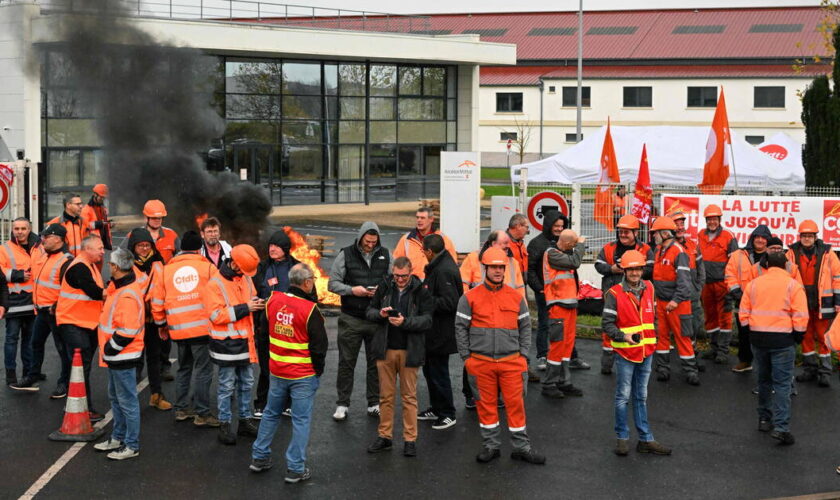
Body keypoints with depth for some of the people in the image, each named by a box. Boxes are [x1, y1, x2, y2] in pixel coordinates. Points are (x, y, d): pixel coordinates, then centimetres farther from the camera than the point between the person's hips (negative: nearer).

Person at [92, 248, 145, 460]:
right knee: (115, 397, 21)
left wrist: (110, 348, -17)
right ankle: (118, 437, 34)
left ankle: (132, 445, 7)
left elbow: (127, 332, -27)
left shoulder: (128, 296, -25)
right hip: (115, 356, 11)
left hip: (123, 357, -11)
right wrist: (108, 349, 15)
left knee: (127, 401, -1)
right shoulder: (118, 288, 8)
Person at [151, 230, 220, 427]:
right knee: (203, 370, 0)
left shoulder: (167, 270, 10)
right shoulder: (208, 267, 1)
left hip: (178, 328, 4)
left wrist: (161, 324, 24)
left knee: (183, 369, 19)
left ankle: (181, 409, 23)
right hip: (202, 327, -4)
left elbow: (157, 300, 11)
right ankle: (202, 414, -1)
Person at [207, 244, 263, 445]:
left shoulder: (245, 278, 7)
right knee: (227, 385, 1)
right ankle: (225, 425, 10)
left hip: (245, 340, 7)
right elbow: (216, 315, -20)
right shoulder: (216, 283, -14)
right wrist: (245, 308, -21)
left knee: (246, 383, 13)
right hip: (226, 343, -6)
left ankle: (245, 420, 24)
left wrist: (257, 304, -4)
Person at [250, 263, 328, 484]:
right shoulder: (310, 310, -19)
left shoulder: (273, 300, -4)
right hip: (304, 375, -5)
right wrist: (318, 369, 1)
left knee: (271, 414, 21)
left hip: (277, 371, 5)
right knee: (301, 420, 4)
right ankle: (295, 469, 8)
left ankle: (259, 457, 29)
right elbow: (320, 344, -12)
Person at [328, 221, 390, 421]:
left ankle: (374, 403, 19)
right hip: (351, 319, -2)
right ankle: (342, 404, 11)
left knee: (376, 362, 8)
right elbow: (333, 283, -1)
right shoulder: (346, 254, -1)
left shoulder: (385, 255, 6)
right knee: (346, 362, 3)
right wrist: (352, 290, -17)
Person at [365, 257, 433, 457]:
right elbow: (370, 311, 11)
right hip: (385, 350, 3)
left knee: (409, 396, 4)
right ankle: (384, 436, 19)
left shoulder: (421, 292, -5)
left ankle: (410, 439, 11)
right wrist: (380, 314, -11)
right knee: (386, 395, 10)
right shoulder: (385, 287, 5)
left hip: (409, 351, -3)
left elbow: (427, 320, -10)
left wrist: (405, 322, -25)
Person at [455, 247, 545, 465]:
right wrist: (466, 357, -1)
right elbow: (460, 327, 3)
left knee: (516, 403, 3)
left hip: (511, 361, 1)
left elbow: (525, 327, 12)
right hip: (481, 362, -1)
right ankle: (490, 446, 20)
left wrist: (523, 355, 4)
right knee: (486, 404, 7)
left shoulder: (516, 297, 7)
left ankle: (521, 447, 13)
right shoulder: (470, 297, 1)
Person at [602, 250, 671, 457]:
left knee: (641, 397, 13)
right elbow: (607, 323, -13)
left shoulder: (649, 289, 6)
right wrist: (623, 336, -27)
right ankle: (622, 438, 13)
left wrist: (653, 337, 14)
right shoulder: (614, 293, -12)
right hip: (625, 353, -5)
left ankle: (645, 439, 18)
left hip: (646, 352, 5)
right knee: (623, 396, 2)